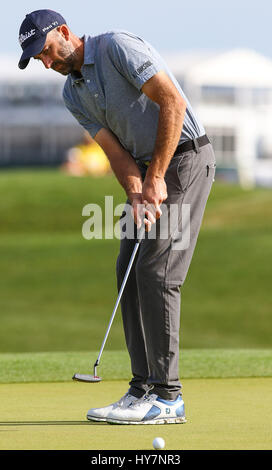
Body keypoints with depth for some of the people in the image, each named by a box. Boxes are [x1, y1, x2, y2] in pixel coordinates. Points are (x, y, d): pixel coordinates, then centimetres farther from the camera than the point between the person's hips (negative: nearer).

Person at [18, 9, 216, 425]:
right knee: (130, 271, 3)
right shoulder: (73, 94, 9)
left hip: (185, 157, -9)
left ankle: (166, 396, -13)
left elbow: (173, 102, -21)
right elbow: (115, 150, 2)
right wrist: (136, 195, -18)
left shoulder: (118, 47, -15)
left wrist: (155, 178, -21)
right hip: (150, 167, 9)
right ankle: (145, 389, 5)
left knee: (156, 272, -14)